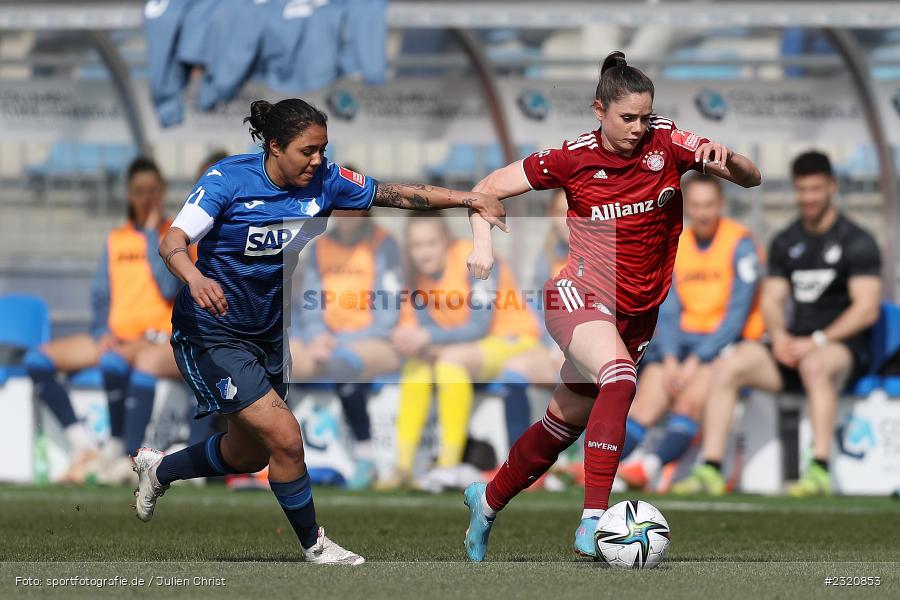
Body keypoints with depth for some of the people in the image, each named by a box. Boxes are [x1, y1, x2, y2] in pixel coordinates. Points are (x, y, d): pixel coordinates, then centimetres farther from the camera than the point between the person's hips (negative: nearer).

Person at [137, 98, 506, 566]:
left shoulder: (324, 181, -7)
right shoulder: (229, 180, -21)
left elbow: (396, 194, 0)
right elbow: (173, 241, -28)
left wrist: (471, 200, -8)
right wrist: (195, 277, -49)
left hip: (269, 331, 7)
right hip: (212, 334, -7)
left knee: (249, 455, 19)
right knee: (285, 439, -16)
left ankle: (158, 469, 46)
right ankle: (314, 546, 5)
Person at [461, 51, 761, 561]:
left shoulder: (666, 143, -4)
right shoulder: (573, 158, -8)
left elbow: (752, 178, -6)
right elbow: (488, 189, 2)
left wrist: (725, 159, -28)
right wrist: (483, 244, -16)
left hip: (637, 315, 4)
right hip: (580, 296, -4)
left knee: (563, 427, 15)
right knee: (619, 377, -35)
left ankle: (487, 500, 41)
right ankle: (593, 522, -40)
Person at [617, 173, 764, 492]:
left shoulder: (740, 244, -5)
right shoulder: (675, 246, 11)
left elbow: (737, 314, -11)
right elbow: (668, 311, 8)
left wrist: (696, 361, -16)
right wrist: (669, 358, -9)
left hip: (725, 344, -4)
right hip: (683, 341, 4)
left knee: (690, 402, -31)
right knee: (645, 403, -20)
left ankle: (652, 465, -50)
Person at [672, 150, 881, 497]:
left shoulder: (856, 242, -2)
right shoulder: (785, 243, 16)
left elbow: (866, 309, -11)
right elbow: (771, 300, 15)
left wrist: (818, 341, -19)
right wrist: (779, 335, -8)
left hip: (845, 346, -6)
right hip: (796, 345, 6)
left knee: (814, 365, -41)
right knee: (727, 367, -18)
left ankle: (820, 471, -43)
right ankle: (710, 471, -22)